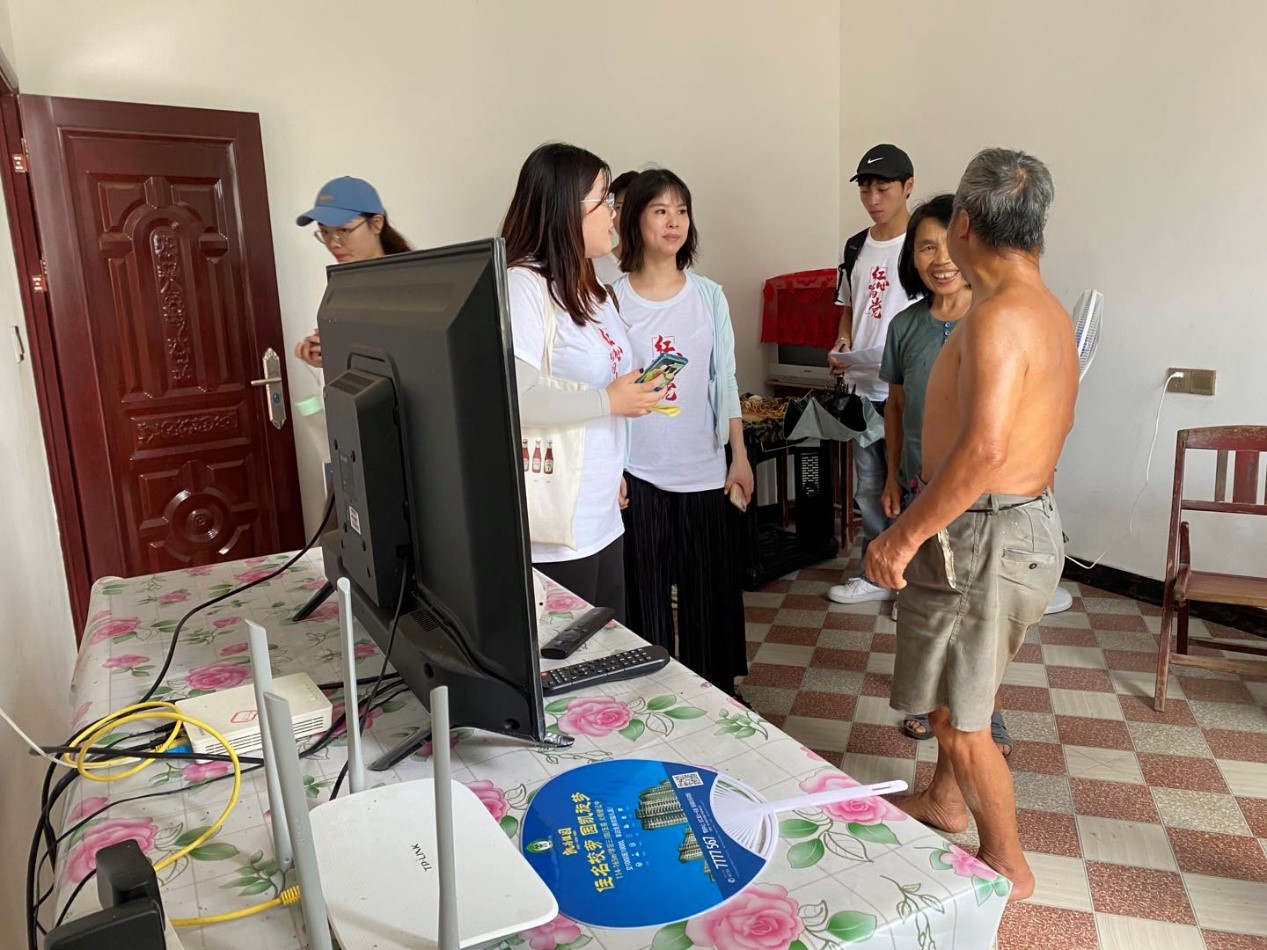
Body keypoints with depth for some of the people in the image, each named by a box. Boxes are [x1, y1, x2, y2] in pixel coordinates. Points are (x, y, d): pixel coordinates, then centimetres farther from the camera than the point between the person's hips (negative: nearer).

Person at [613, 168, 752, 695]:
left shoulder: (709, 295, 4)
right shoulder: (613, 298, -4)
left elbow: (725, 381, 7)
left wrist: (739, 456, 4)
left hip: (704, 468, 2)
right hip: (638, 471, -2)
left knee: (711, 588, 12)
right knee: (645, 591, 6)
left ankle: (716, 689, 30)